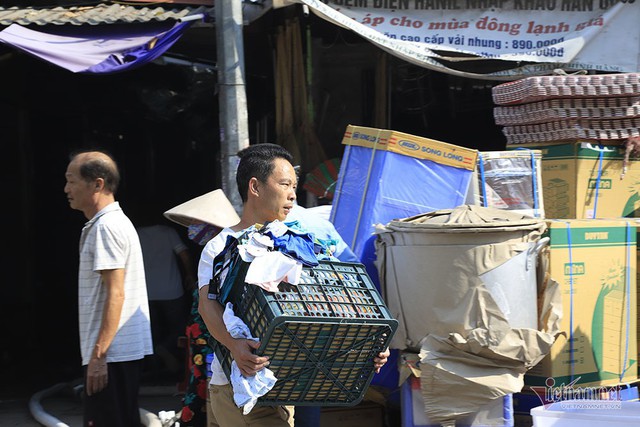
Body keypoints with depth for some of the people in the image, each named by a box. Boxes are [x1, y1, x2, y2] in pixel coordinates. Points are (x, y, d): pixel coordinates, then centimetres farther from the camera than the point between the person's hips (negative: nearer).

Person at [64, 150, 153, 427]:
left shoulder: (106, 227, -14)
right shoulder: (115, 222, 18)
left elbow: (115, 294, -20)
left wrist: (98, 354, -22)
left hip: (111, 353, -10)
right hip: (125, 350, 10)